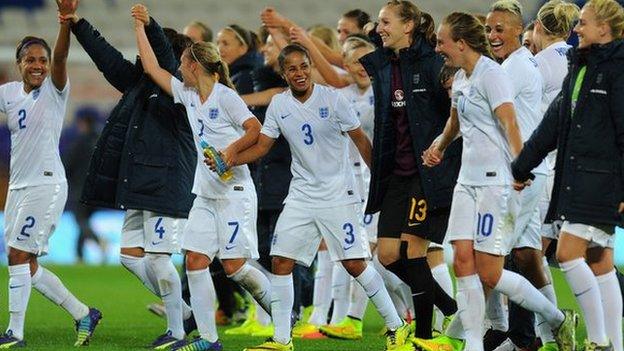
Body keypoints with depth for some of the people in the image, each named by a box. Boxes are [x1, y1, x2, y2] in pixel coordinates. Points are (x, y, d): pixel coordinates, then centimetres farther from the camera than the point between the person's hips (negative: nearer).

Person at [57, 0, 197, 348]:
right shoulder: (139, 82, 14)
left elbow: (165, 60, -28)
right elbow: (109, 59, 16)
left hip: (168, 187, -9)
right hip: (141, 188, 9)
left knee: (158, 257, -8)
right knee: (131, 254, 8)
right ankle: (185, 313, 18)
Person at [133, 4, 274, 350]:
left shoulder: (224, 96, -9)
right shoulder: (188, 95, 11)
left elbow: (255, 129, -14)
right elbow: (152, 68, 17)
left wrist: (233, 148, -29)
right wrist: (140, 27, 19)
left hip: (235, 192, -8)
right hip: (206, 195, 8)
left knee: (234, 266, -8)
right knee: (195, 260, -3)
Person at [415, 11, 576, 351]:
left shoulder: (491, 75, -12)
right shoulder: (460, 79, 15)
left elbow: (510, 125, -22)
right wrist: (439, 146, 19)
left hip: (496, 181, -9)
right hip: (468, 180, 9)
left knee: (489, 273, -9)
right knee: (463, 260, -4)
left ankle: (558, 320, 8)